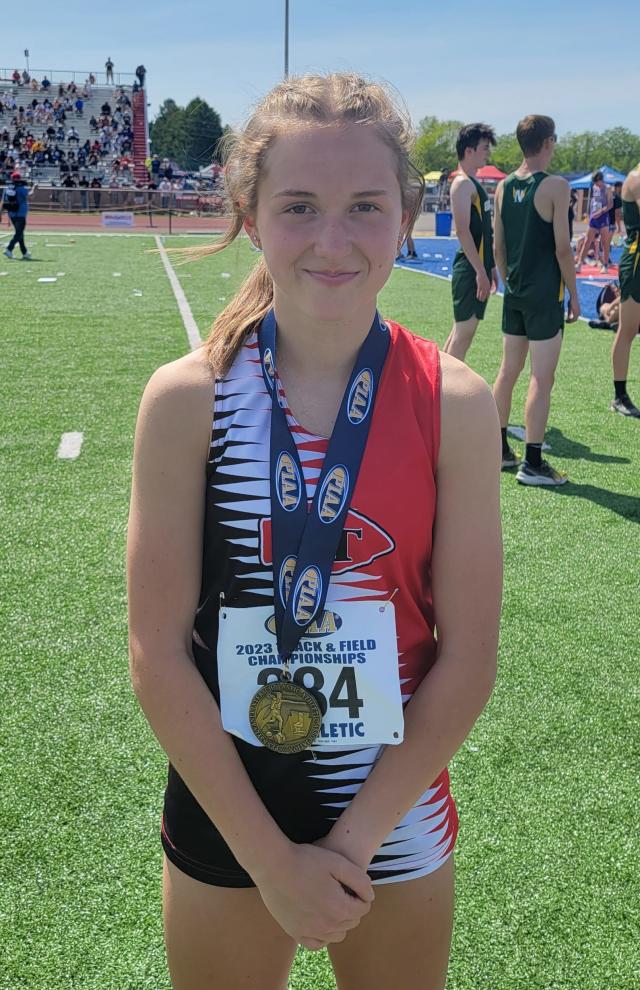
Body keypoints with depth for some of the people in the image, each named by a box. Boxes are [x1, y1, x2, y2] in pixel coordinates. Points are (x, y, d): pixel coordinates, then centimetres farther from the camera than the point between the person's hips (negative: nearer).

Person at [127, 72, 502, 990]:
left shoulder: (455, 404, -12)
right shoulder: (187, 398, -14)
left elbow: (467, 659, -9)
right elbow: (160, 654, -12)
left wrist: (354, 841, -10)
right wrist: (270, 855, -12)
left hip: (397, 813, 1)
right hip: (225, 812, 0)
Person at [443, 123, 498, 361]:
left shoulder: (474, 183, 18)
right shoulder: (462, 183, -13)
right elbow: (463, 231, -21)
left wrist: (490, 267, 21)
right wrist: (480, 271, -23)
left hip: (479, 268, 10)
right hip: (470, 270, -10)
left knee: (461, 330, 14)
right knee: (463, 332, -7)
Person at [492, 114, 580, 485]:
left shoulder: (503, 187, 7)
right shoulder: (555, 186, -12)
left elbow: (499, 247, 11)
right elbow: (562, 249, -13)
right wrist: (574, 294, -5)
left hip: (515, 294, 7)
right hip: (545, 294, -7)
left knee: (509, 370, 15)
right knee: (542, 378, -4)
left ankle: (499, 449, 23)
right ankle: (532, 463, -2)